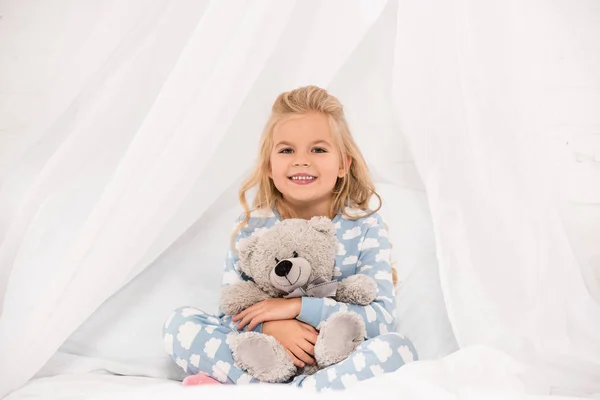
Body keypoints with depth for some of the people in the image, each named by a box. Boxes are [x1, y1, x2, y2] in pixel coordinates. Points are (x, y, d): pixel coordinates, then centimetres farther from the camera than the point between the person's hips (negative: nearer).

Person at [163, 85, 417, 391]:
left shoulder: (365, 226, -8)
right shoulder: (252, 226, -3)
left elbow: (384, 318, -15)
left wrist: (298, 306, -22)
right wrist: (271, 326, -26)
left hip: (336, 358, -1)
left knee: (398, 347, -30)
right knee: (180, 321, -14)